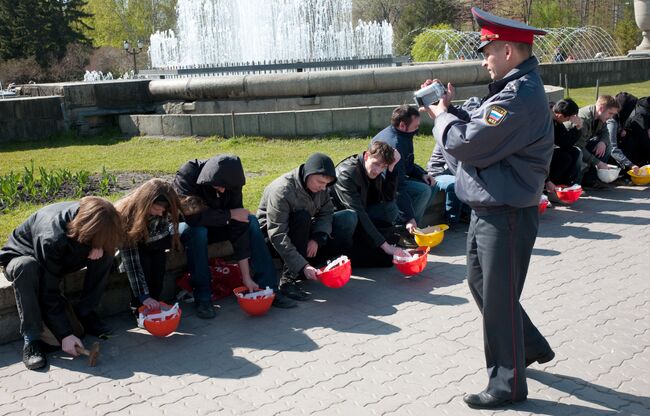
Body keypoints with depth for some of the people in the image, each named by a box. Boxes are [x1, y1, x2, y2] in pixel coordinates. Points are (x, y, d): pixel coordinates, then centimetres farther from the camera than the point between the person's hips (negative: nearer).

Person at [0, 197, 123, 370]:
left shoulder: (87, 215, -25)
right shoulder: (51, 238, -40)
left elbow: (107, 239, -5)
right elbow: (49, 292, -34)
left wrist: (99, 247, -31)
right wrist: (65, 334, -33)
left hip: (61, 260, 5)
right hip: (20, 257, -5)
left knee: (106, 255, -19)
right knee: (26, 266, -42)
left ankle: (85, 313, -9)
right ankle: (32, 340, -31)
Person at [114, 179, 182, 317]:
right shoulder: (125, 215, -36)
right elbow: (130, 259, -38)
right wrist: (143, 295, -41)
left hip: (151, 246, 4)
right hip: (127, 247, -4)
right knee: (143, 260, -32)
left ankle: (154, 301, -18)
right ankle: (138, 306, -17)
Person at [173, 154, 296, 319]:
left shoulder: (231, 182, -17)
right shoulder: (186, 176, -29)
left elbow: (238, 227, -21)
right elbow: (192, 215, -38)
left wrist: (246, 276, -23)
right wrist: (230, 214, -27)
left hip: (212, 226, 4)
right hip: (185, 225, -4)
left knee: (251, 221, -17)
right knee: (197, 230, -37)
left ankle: (268, 288, -16)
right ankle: (202, 298, -28)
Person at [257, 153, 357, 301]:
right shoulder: (282, 190, -30)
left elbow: (326, 213, -7)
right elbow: (277, 236, -35)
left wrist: (317, 239, -28)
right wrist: (302, 266, -41)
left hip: (302, 230, 7)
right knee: (302, 216, -38)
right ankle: (288, 279, -30)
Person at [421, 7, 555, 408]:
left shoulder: (521, 97, -22)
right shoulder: (512, 89, 12)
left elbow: (466, 144, -24)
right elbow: (477, 123, 17)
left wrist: (441, 116, -6)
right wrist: (449, 107, 2)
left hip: (506, 216, -10)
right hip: (487, 209, 10)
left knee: (498, 298, 1)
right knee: (481, 284, 22)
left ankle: (508, 384, 19)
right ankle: (532, 346, 39)